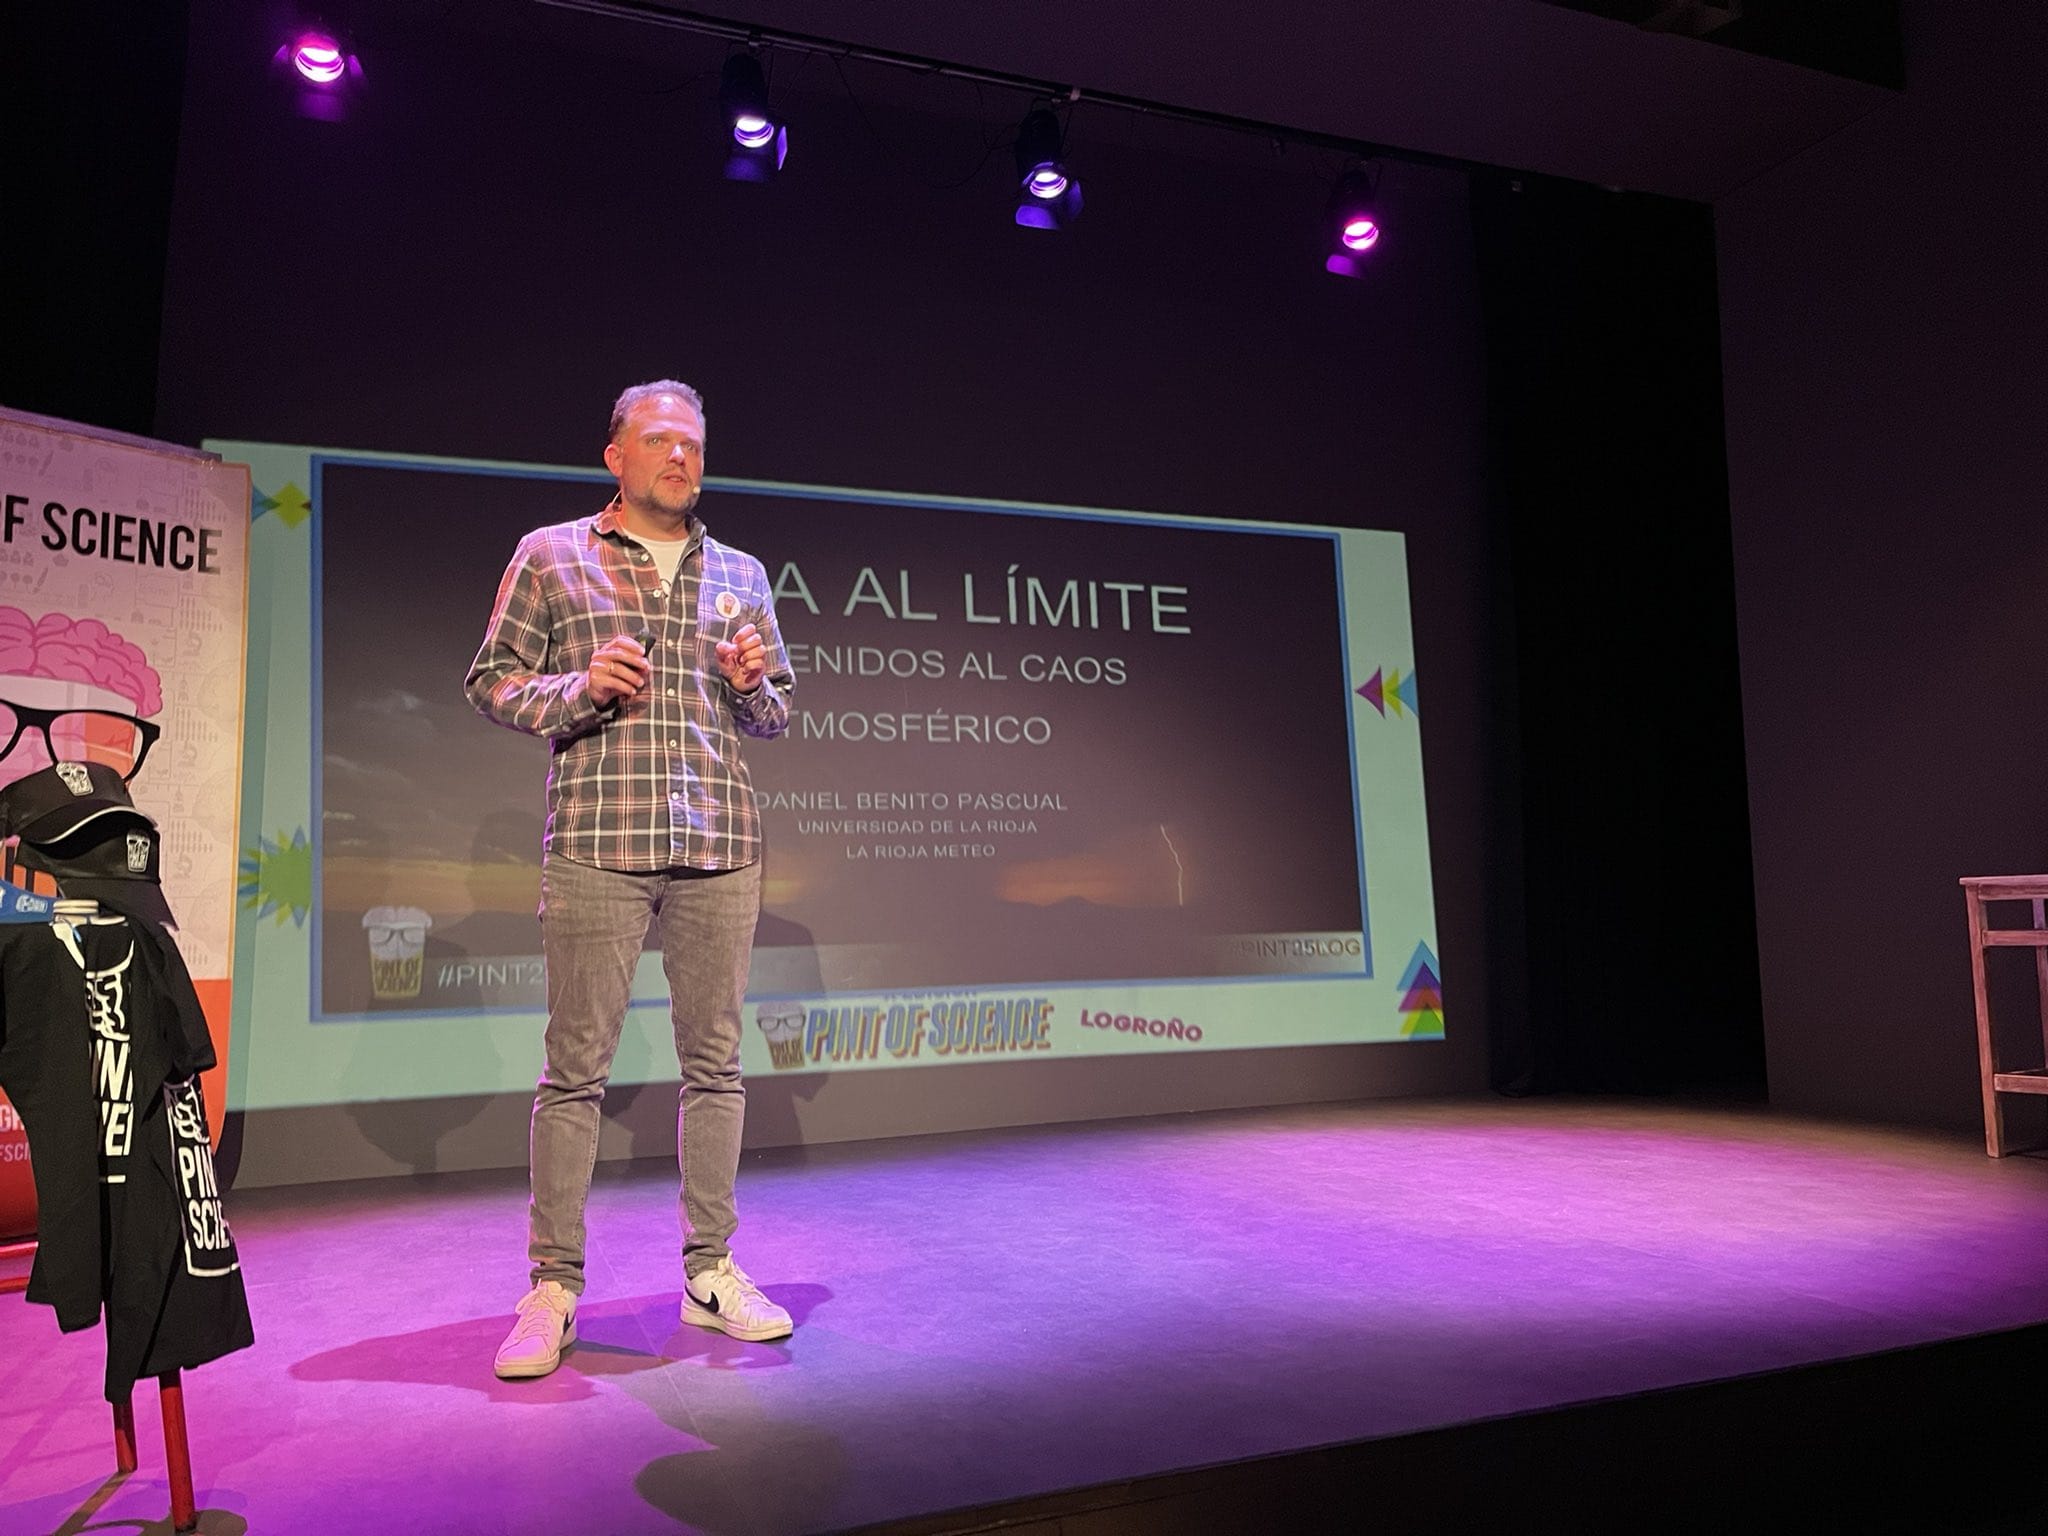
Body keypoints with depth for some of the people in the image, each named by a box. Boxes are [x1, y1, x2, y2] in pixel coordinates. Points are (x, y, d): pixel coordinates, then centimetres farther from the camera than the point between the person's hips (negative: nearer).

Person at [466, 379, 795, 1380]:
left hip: (719, 846, 3)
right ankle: (552, 1288, 10)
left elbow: (777, 716, 21)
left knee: (714, 1062, 6)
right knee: (575, 1068, -1)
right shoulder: (549, 556, 9)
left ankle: (710, 1270, 16)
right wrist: (577, 689, -10)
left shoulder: (740, 575, 17)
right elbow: (490, 680, 7)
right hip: (596, 844, -3)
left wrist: (754, 683, -2)